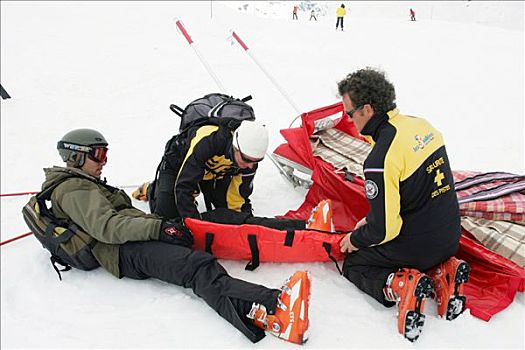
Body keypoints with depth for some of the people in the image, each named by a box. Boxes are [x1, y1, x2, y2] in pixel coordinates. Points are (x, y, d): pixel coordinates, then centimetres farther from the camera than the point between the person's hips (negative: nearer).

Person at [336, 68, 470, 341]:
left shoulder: (380, 160, -28)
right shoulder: (421, 125, -1)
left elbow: (383, 229, -22)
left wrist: (355, 240, 0)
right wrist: (371, 219, 15)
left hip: (417, 246, -7)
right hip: (450, 239, 7)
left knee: (353, 264, 16)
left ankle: (399, 286, -11)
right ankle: (441, 272, 8)